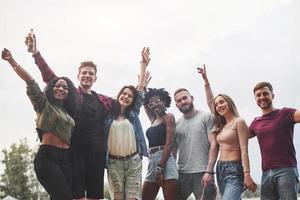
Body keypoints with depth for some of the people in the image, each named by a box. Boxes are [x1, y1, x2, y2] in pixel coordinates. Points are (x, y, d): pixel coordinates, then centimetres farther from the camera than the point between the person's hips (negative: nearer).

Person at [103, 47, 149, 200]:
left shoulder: (133, 113, 9)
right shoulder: (109, 114, 6)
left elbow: (140, 87, 7)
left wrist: (144, 63, 6)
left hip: (133, 160, 1)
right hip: (114, 162, -1)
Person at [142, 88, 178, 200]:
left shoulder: (168, 117, 0)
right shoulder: (153, 119, 20)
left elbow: (169, 143, -10)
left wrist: (160, 168, -17)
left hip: (165, 161, -8)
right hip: (152, 161, 8)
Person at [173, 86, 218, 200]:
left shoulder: (206, 117, 3)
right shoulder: (176, 124, 14)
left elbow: (213, 144, -4)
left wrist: (209, 171, -13)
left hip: (202, 173, -4)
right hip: (181, 173, 4)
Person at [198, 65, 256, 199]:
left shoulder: (239, 122, -4)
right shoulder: (222, 125, 16)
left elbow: (244, 150, -12)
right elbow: (210, 103, 23)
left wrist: (247, 175, -19)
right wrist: (205, 80, 24)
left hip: (234, 170, -8)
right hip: (220, 170, 8)